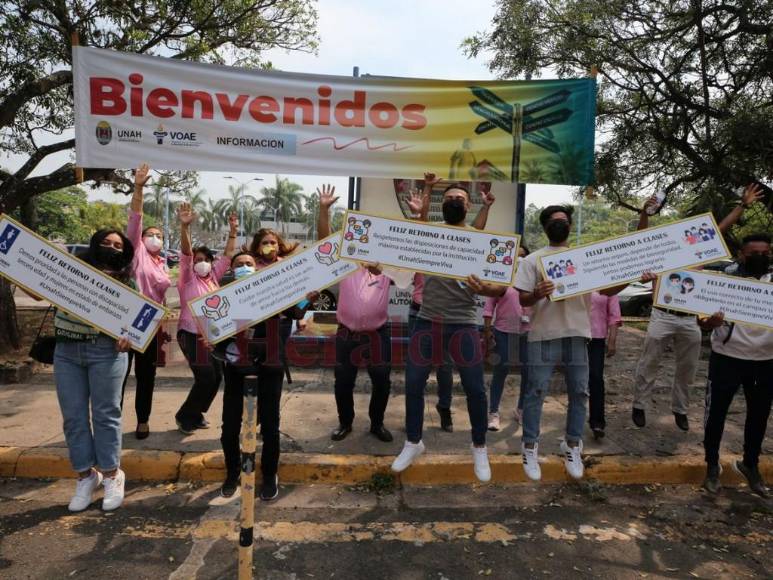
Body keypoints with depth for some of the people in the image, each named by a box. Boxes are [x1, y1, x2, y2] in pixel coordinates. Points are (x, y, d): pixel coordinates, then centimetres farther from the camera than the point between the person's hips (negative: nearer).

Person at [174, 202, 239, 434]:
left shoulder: (213, 277, 10)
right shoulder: (188, 278, -6)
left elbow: (227, 256, 10)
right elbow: (185, 254, -21)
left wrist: (232, 232, 1)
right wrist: (184, 227, -36)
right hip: (192, 335, -7)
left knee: (216, 377, 8)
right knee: (206, 378, -10)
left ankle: (196, 415, 26)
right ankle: (184, 416, 11)